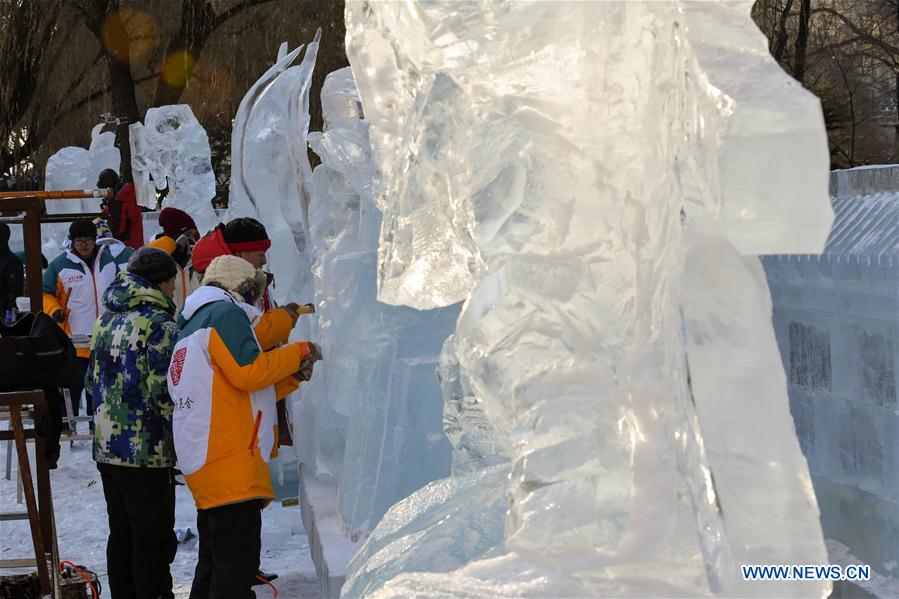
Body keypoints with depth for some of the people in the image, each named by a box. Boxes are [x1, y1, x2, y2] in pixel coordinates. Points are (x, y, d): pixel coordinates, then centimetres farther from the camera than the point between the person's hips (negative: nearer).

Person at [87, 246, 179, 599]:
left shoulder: (106, 322, 12)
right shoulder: (159, 325, -14)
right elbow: (165, 391, -19)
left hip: (107, 447, 8)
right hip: (147, 450, -8)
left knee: (121, 536, 15)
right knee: (152, 541, -2)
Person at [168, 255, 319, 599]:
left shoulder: (192, 327, 27)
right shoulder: (225, 313, -3)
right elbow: (248, 371, -14)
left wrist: (292, 375, 18)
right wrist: (299, 352, -1)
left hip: (204, 463, 10)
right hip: (230, 464, -10)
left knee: (214, 564, 15)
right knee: (236, 567, -11)